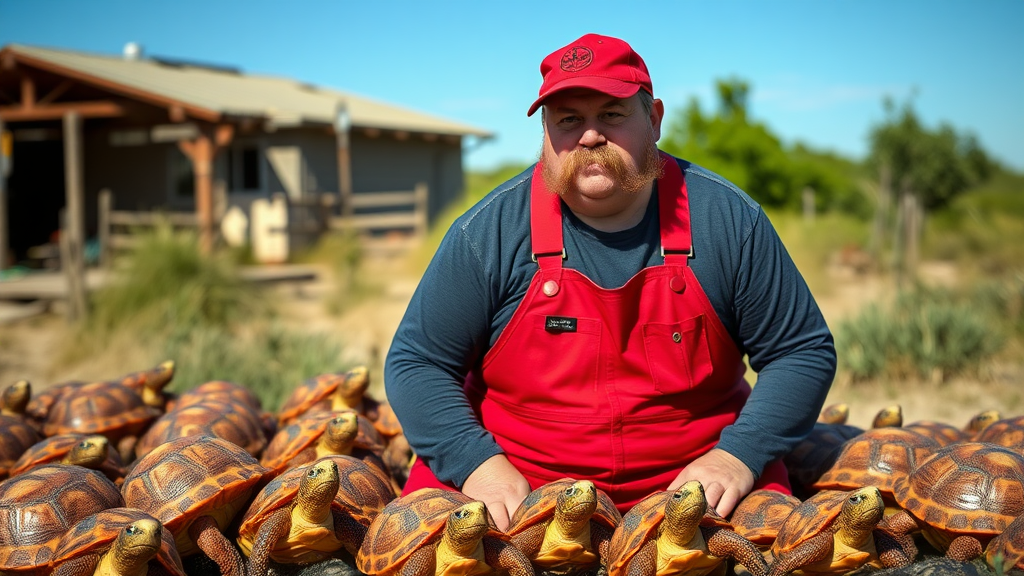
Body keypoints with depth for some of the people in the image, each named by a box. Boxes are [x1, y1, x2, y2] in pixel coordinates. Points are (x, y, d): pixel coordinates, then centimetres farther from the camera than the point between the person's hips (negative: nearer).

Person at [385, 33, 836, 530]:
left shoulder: (727, 220, -4)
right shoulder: (489, 231, -6)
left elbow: (804, 351, 2)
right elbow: (413, 363, -1)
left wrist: (737, 456, -12)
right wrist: (478, 463, -15)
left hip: (694, 481, 0)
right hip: (517, 484, 0)